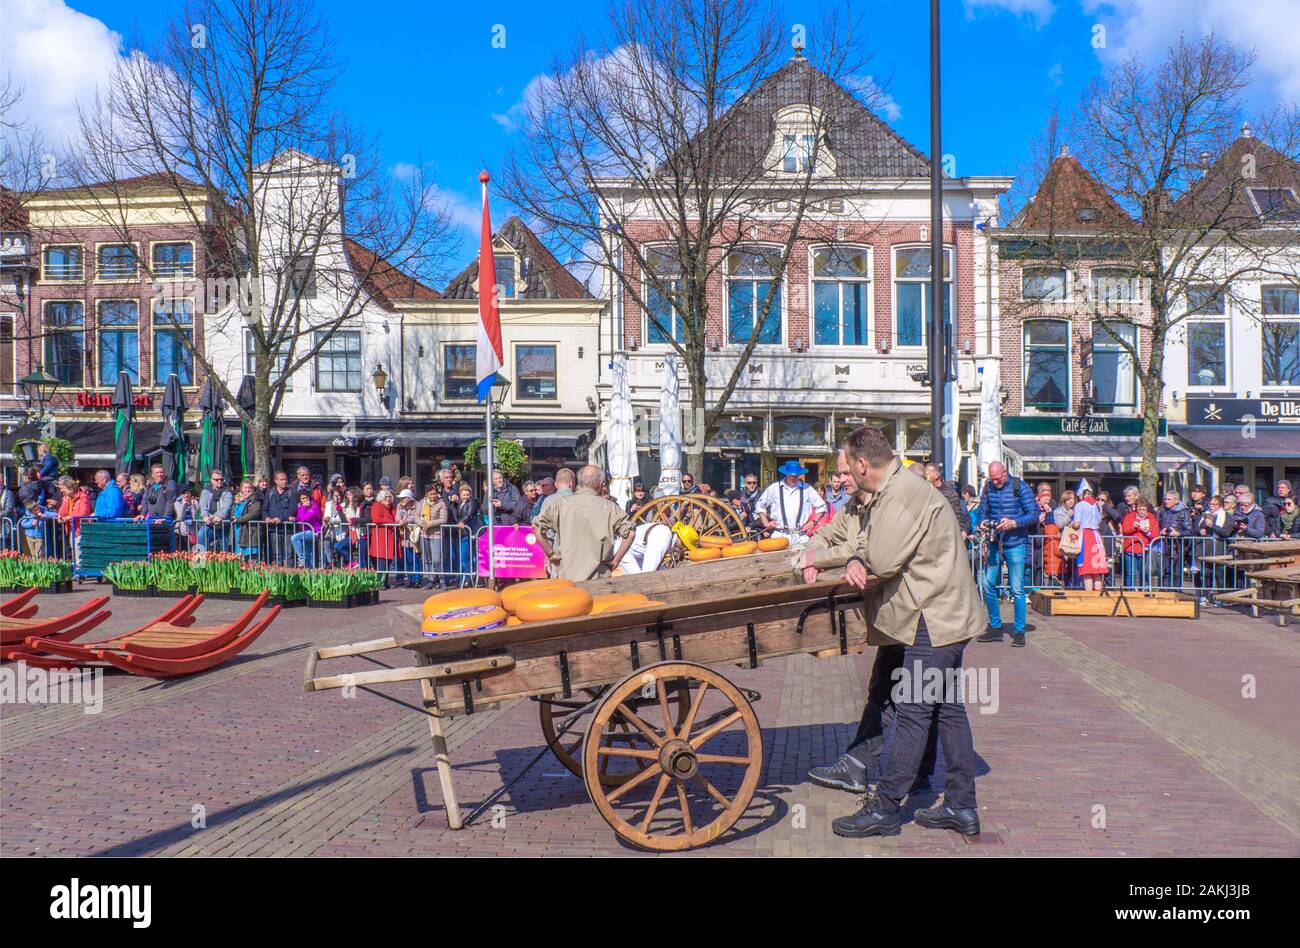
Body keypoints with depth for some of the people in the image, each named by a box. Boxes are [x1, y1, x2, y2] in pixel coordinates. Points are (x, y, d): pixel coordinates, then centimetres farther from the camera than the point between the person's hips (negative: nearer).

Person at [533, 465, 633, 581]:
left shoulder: (560, 503, 0)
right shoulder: (610, 508, -1)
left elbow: (538, 527, -5)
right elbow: (629, 533, -5)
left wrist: (550, 554, 2)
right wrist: (616, 560, 3)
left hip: (567, 577, 1)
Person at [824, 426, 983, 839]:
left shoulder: (903, 496, -20)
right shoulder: (886, 495, 13)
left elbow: (882, 561, -25)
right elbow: (868, 550, 14)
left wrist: (863, 559, -3)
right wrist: (855, 562, -9)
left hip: (933, 619, -10)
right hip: (946, 616, 10)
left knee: (913, 712, -4)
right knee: (947, 709, 13)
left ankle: (884, 809, 4)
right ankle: (962, 807, 20)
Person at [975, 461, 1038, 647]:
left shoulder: (1019, 487, -5)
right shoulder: (987, 488, 6)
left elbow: (1034, 514, -7)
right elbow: (982, 511, 16)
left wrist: (1014, 523, -20)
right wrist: (983, 523, -6)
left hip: (1015, 544, -4)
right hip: (994, 543, 4)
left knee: (1017, 588, -2)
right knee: (988, 585, 3)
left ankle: (1019, 631, 7)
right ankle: (995, 628, 16)